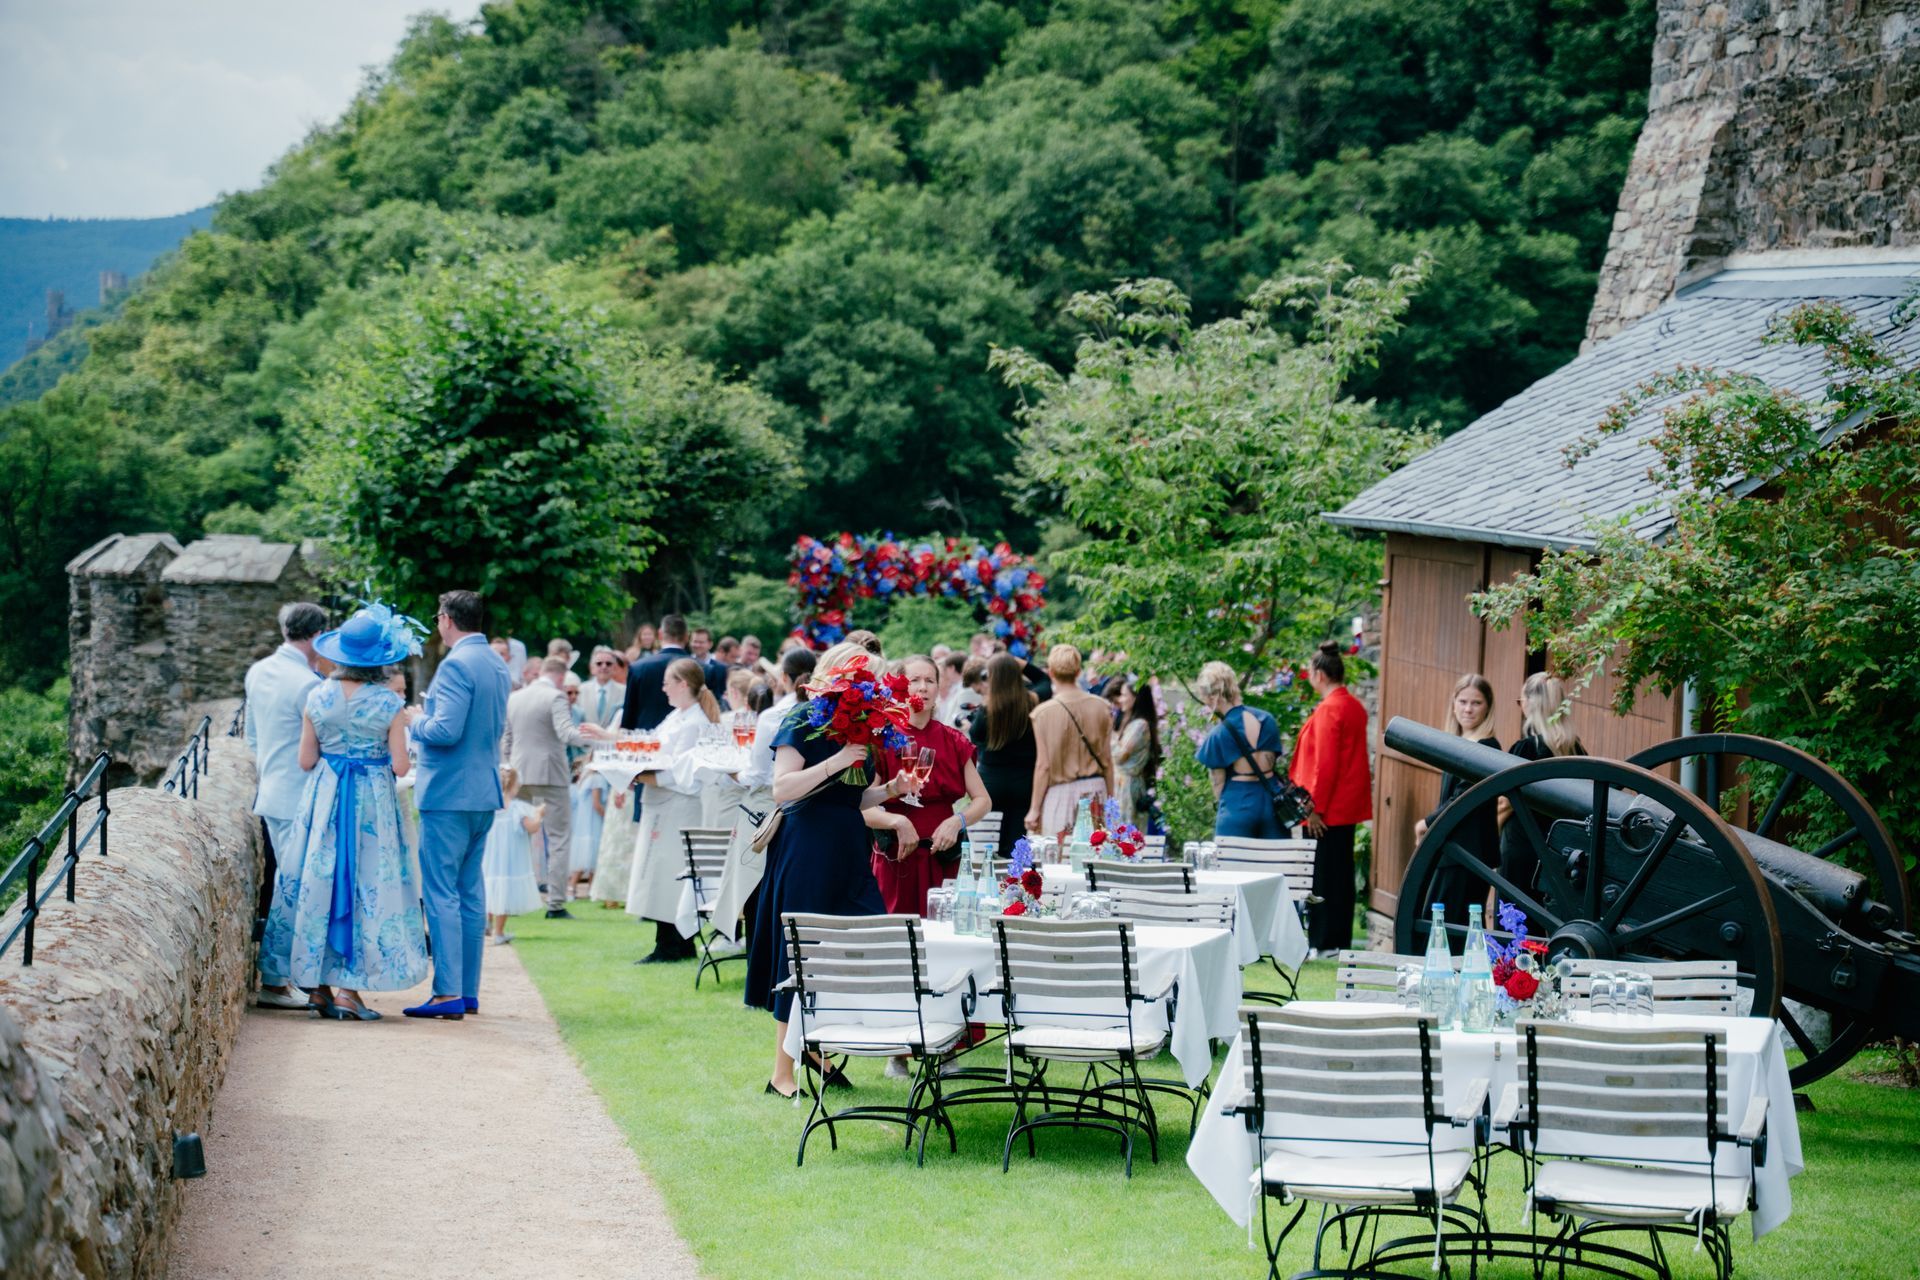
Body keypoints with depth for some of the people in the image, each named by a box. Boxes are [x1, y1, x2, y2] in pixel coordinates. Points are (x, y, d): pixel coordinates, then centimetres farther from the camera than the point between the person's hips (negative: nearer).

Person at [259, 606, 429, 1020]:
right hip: (373, 801, -2)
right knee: (366, 887, 2)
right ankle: (348, 988, -3)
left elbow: (305, 761, 1)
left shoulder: (318, 697, -3)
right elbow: (400, 765, -9)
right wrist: (407, 757, 13)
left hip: (325, 799, 2)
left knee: (318, 882, 9)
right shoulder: (389, 703, -9)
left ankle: (318, 985, 10)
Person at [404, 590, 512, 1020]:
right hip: (484, 792, 9)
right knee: (471, 893, 12)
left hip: (448, 793, -9)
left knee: (442, 893, -6)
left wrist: (416, 720, -4)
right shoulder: (497, 665, 12)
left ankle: (448, 993, -9)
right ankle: (469, 992, 15)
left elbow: (446, 731, -24)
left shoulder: (456, 665, -16)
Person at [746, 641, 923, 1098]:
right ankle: (782, 1072, 2)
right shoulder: (804, 721, -8)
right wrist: (835, 762, -22)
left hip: (849, 852, 7)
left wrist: (889, 790, 3)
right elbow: (782, 788, -18)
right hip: (807, 849, -7)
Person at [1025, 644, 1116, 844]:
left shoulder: (1045, 712, -10)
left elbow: (1044, 765, -9)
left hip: (1061, 792, -4)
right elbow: (1107, 759, 6)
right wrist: (1110, 797, 17)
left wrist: (1034, 808, -1)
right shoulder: (1100, 707, 1)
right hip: (1096, 789, 4)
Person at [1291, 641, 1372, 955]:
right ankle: (1340, 939, 19)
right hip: (1348, 807, 9)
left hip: (1327, 810, -9)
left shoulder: (1329, 709, -18)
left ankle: (1324, 943, 0)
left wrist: (1315, 807, -17)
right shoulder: (1354, 706, 11)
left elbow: (1325, 763, -21)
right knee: (1341, 873, 13)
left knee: (1323, 875, -3)